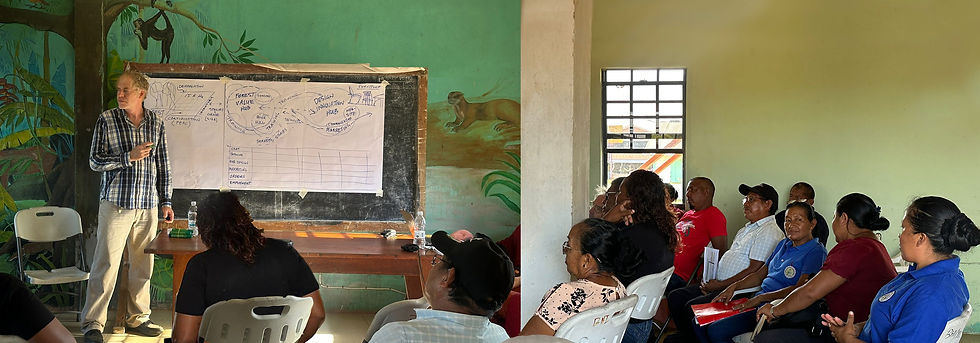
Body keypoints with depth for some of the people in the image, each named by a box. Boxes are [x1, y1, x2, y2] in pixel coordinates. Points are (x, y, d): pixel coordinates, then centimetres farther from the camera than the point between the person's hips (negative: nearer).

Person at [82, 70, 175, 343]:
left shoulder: (156, 123, 7)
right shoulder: (106, 120, 0)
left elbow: (163, 166, 12)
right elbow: (95, 161, -3)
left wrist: (166, 202, 10)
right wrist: (129, 157, -15)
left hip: (147, 206, 3)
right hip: (116, 204, -3)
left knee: (143, 264, 8)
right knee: (106, 264, -4)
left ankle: (137, 318, 21)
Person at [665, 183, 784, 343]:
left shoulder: (769, 232, -11)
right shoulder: (745, 229, 23)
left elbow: (754, 270, -19)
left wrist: (720, 285, -15)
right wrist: (711, 280, 7)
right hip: (718, 284, 10)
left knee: (692, 306, -25)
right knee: (675, 296, 0)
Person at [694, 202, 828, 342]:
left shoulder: (816, 251, -8)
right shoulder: (784, 244, 19)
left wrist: (761, 298, -24)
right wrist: (734, 286, 6)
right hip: (756, 299, 9)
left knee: (716, 331, -23)